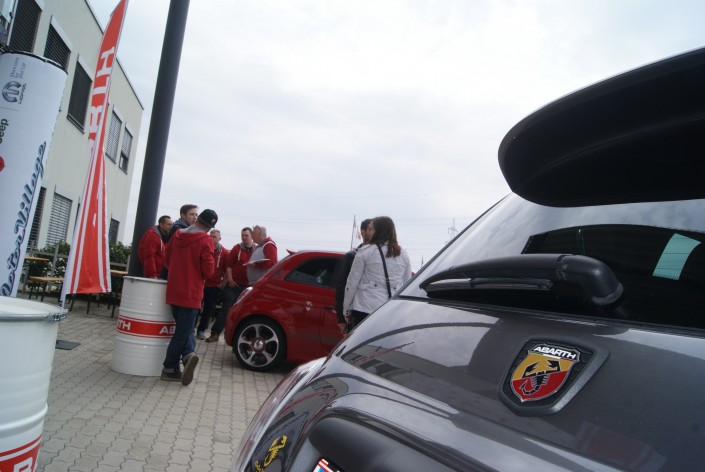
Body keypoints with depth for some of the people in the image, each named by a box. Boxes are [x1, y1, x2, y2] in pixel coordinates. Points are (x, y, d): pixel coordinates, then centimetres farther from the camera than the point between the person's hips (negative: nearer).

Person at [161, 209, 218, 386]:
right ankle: (169, 369, 8)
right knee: (183, 330, 5)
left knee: (183, 328, 18)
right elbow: (208, 270, -15)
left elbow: (166, 260, 12)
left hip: (173, 291, 5)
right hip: (191, 293, -5)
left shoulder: (177, 235, 4)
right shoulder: (205, 240, -14)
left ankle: (188, 354, -2)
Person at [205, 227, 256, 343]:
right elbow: (229, 265, -1)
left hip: (249, 286, 2)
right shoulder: (236, 248, 0)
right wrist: (230, 280, -9)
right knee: (226, 308, -1)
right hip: (234, 284, -2)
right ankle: (215, 333, 6)